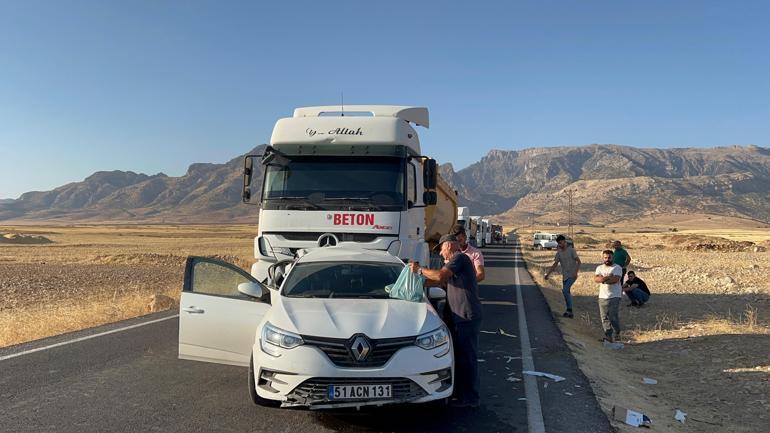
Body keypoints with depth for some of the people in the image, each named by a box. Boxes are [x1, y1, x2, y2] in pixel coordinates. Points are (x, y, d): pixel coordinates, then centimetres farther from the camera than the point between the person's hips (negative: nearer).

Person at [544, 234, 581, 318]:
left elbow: (578, 261, -9)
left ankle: (569, 310, -9)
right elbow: (555, 264, 8)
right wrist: (548, 273, 0)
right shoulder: (559, 253, 7)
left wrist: (576, 272, -19)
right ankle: (569, 311, 18)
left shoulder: (571, 250, -8)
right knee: (566, 292, 9)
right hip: (564, 276, 6)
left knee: (565, 290, -18)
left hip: (572, 275, -6)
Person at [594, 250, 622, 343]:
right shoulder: (599, 268, 12)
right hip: (602, 296, 5)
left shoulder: (617, 268, -1)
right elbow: (596, 279, -5)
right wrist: (608, 277, -16)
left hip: (614, 296, -5)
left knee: (613, 317, -6)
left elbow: (615, 279, -17)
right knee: (604, 318, 3)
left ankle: (617, 334, 13)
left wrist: (603, 279, -10)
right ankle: (608, 336, 8)